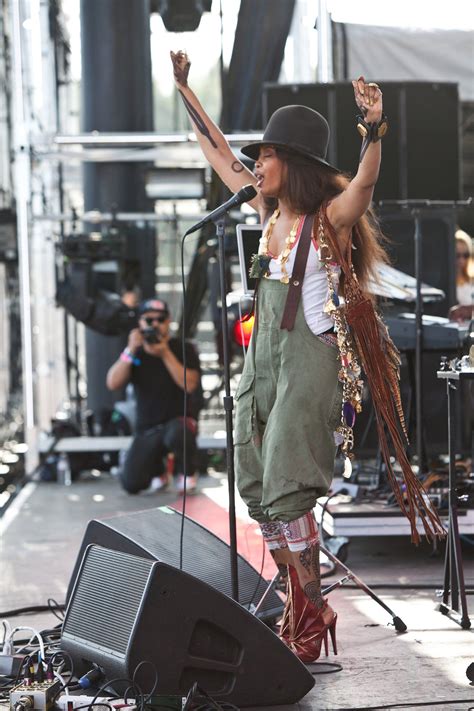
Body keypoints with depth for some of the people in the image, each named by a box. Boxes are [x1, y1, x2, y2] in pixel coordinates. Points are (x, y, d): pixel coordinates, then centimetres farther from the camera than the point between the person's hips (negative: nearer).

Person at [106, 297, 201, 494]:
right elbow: (112, 384, -7)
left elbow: (190, 385, -17)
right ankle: (157, 470, 23)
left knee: (176, 434, -41)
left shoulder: (183, 349, -1)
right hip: (147, 429, 3)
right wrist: (130, 352, -17)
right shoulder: (137, 353, 7)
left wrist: (166, 354, -21)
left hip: (179, 421, -3)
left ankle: (186, 473, -8)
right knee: (131, 484, -13)